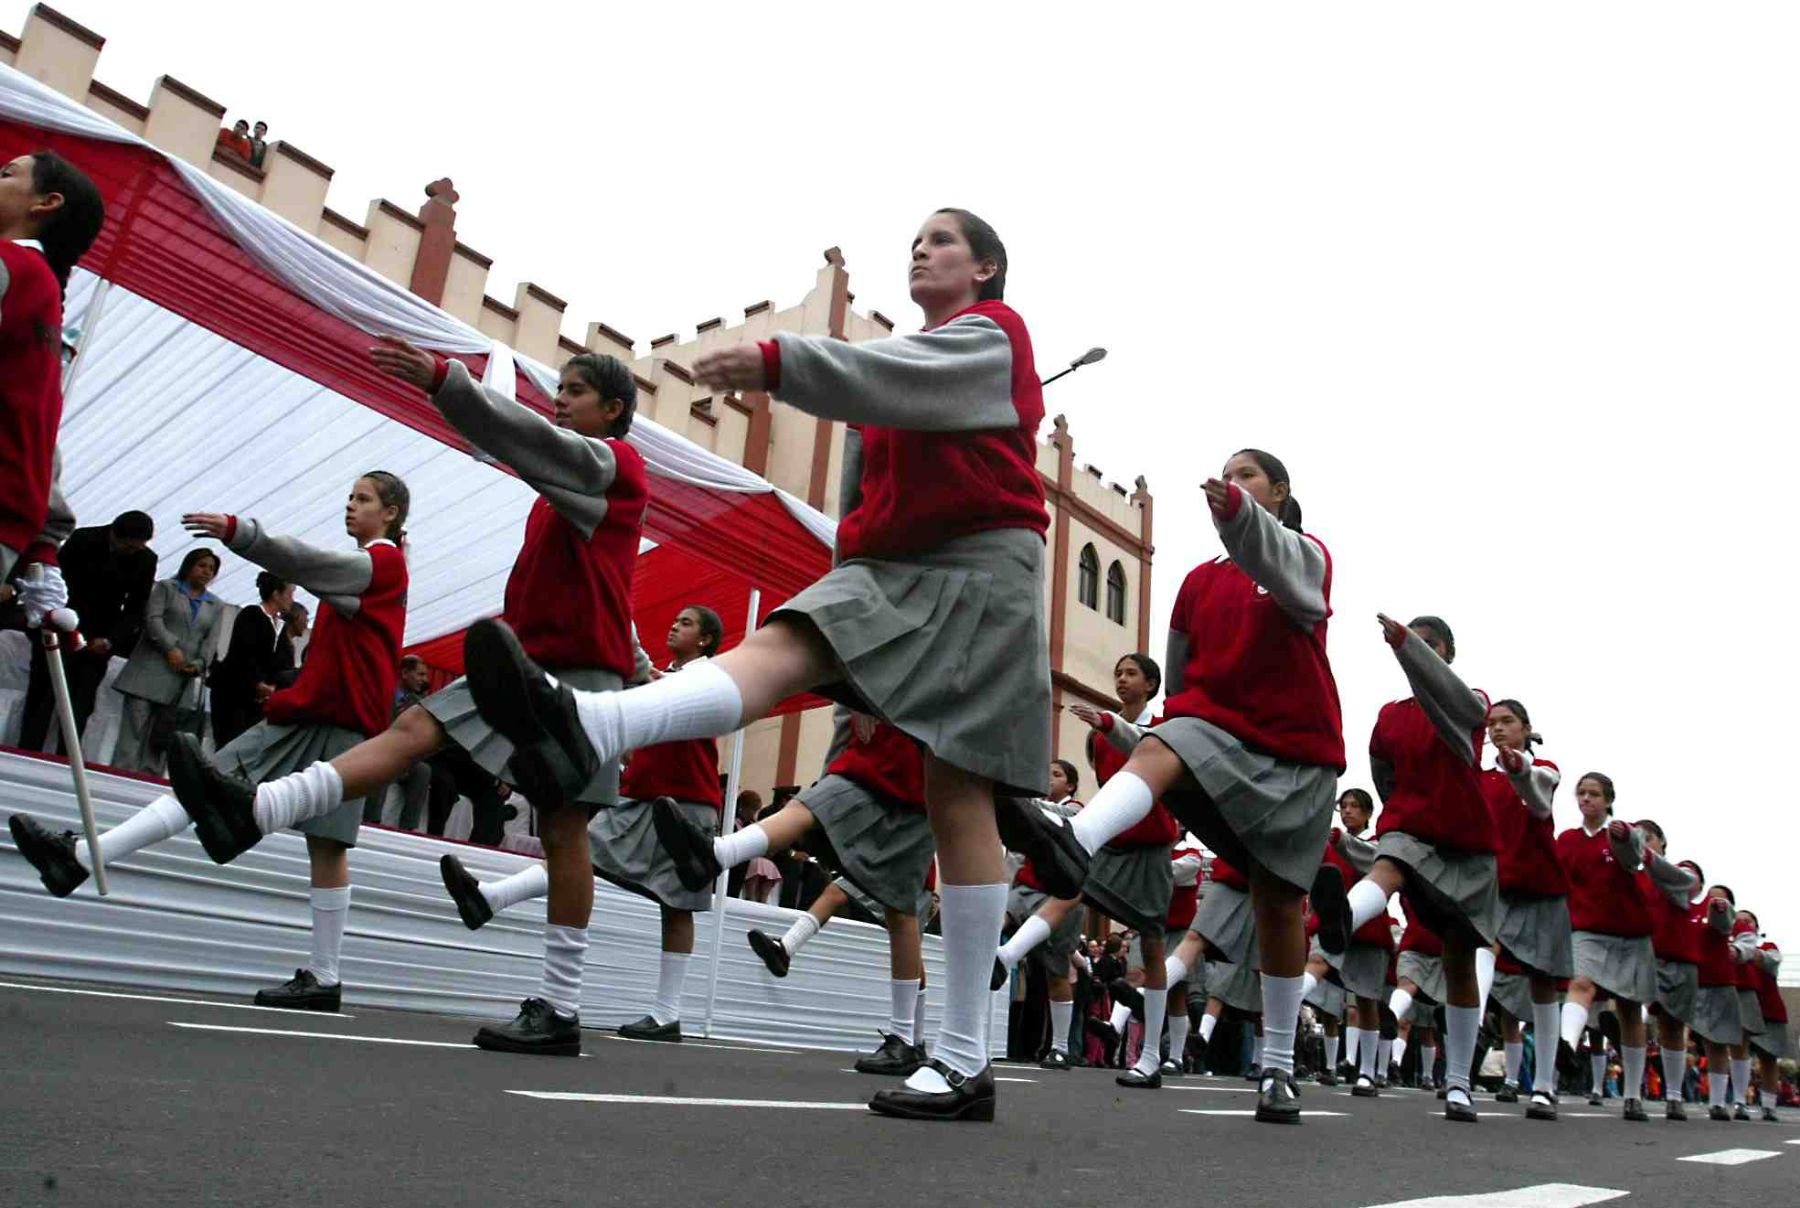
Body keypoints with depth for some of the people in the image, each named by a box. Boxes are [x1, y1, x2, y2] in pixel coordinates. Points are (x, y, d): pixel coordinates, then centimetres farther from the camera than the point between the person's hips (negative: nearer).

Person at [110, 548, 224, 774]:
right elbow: (153, 619, -2)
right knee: (136, 725, -9)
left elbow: (210, 641, 11)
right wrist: (170, 647, -15)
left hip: (185, 679, 3)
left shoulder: (216, 606, 20)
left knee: (162, 736, -1)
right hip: (151, 669, -2)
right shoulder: (166, 588, 12)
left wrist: (199, 664, -7)